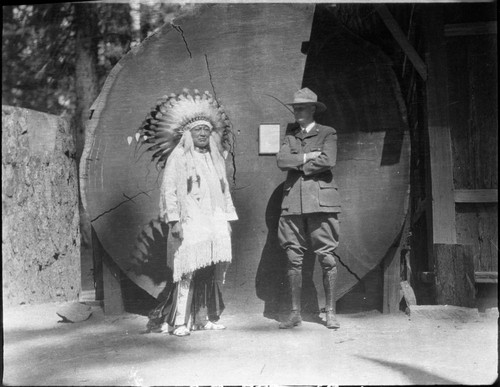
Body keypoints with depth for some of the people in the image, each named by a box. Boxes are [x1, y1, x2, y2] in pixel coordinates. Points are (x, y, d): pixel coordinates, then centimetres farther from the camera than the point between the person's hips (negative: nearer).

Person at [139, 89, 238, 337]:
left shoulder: (216, 158, 19)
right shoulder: (178, 156, 1)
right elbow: (169, 189, -5)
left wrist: (227, 219, 16)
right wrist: (174, 220, -12)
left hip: (215, 223, 6)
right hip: (190, 222, -5)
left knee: (214, 272, 1)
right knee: (188, 270, -10)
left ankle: (206, 318, 11)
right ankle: (179, 321, -5)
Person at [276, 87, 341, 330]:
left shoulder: (327, 133, 8)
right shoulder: (290, 135, 18)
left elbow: (327, 161, -9)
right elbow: (281, 160, 2)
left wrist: (297, 166, -2)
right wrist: (306, 157, -7)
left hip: (321, 200, -3)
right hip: (293, 202, 3)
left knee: (327, 258, -3)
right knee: (293, 258, 2)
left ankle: (330, 312, 6)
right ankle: (295, 313, 11)